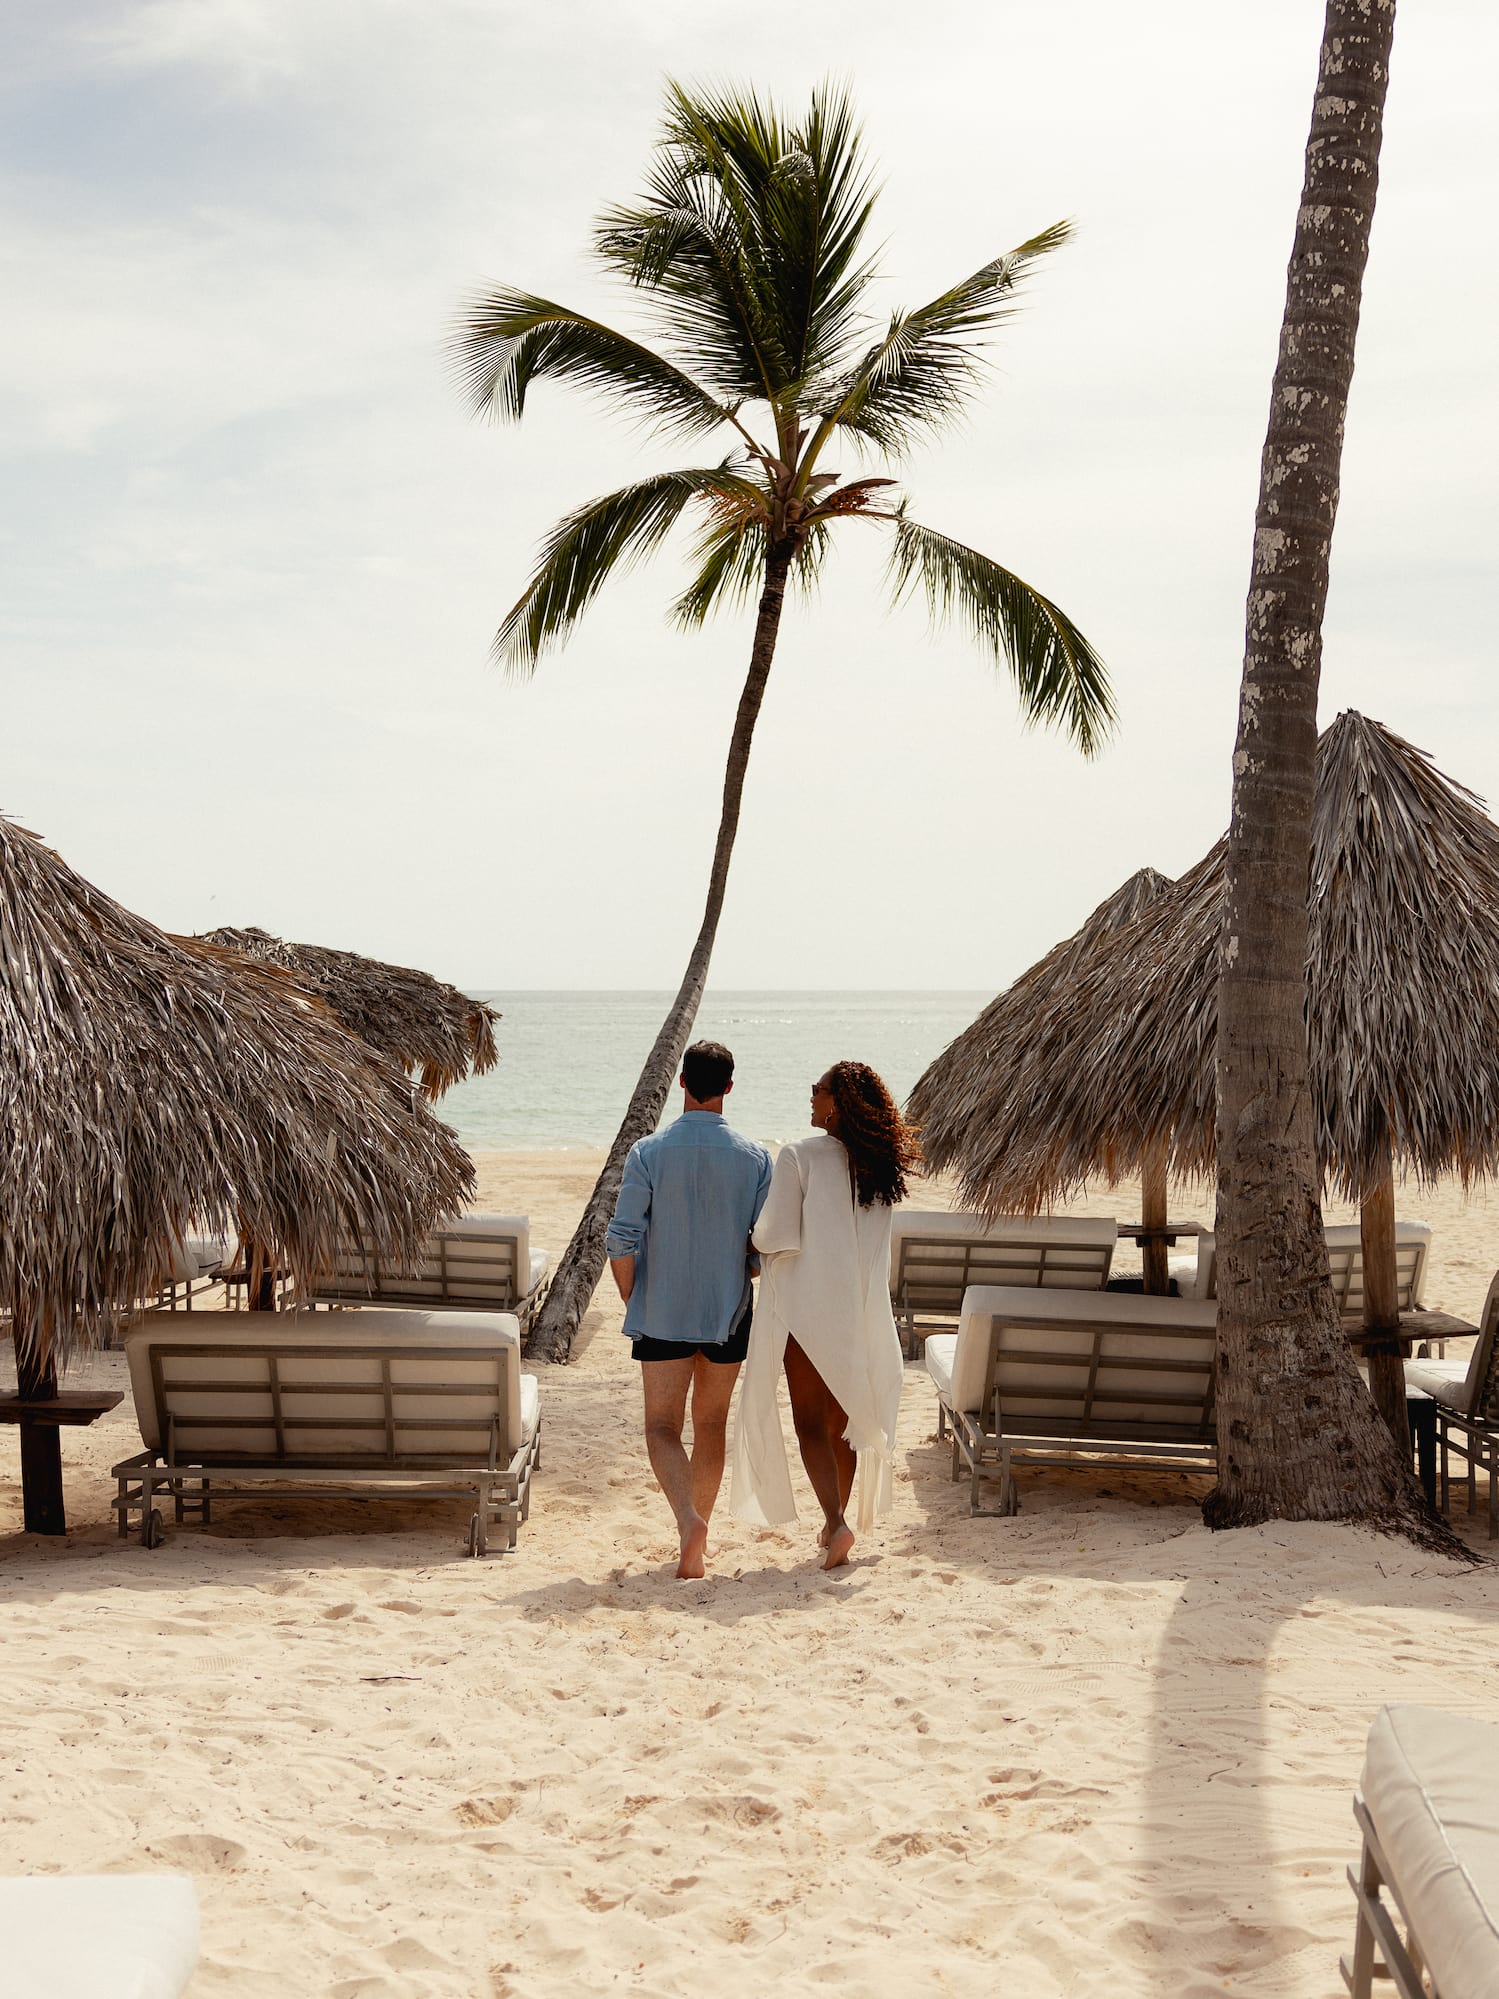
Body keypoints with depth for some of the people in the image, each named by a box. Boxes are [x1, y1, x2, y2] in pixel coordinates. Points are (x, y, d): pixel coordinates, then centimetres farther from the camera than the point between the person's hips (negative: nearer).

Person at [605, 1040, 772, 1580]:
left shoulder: (649, 1153, -8)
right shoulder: (755, 1158, -4)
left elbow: (621, 1240, -10)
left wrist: (631, 1302, 6)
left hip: (661, 1314, -2)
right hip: (729, 1314, 2)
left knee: (662, 1428, 2)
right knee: (712, 1425, 16)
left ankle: (688, 1521, -21)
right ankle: (699, 1535, 25)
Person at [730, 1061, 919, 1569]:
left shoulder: (800, 1156, -14)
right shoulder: (880, 1163, 3)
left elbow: (776, 1236, -15)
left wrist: (755, 1241, 7)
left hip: (807, 1304, -5)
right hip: (862, 1310, 5)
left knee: (810, 1420, 1)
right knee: (844, 1418, 17)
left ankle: (836, 1521, -14)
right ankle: (836, 1523, 25)